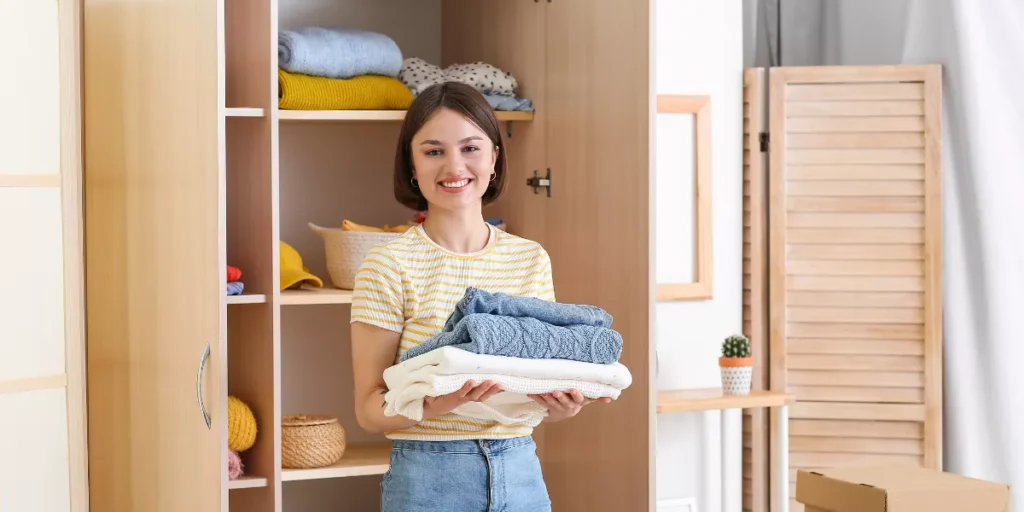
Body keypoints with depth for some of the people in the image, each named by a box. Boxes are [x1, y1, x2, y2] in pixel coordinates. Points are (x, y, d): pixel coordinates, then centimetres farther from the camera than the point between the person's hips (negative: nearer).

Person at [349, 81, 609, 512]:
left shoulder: (532, 260, 5)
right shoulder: (388, 266, -7)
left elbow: (543, 378, 12)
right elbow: (368, 409, -8)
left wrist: (562, 405, -10)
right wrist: (431, 404, -26)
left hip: (522, 476, 4)